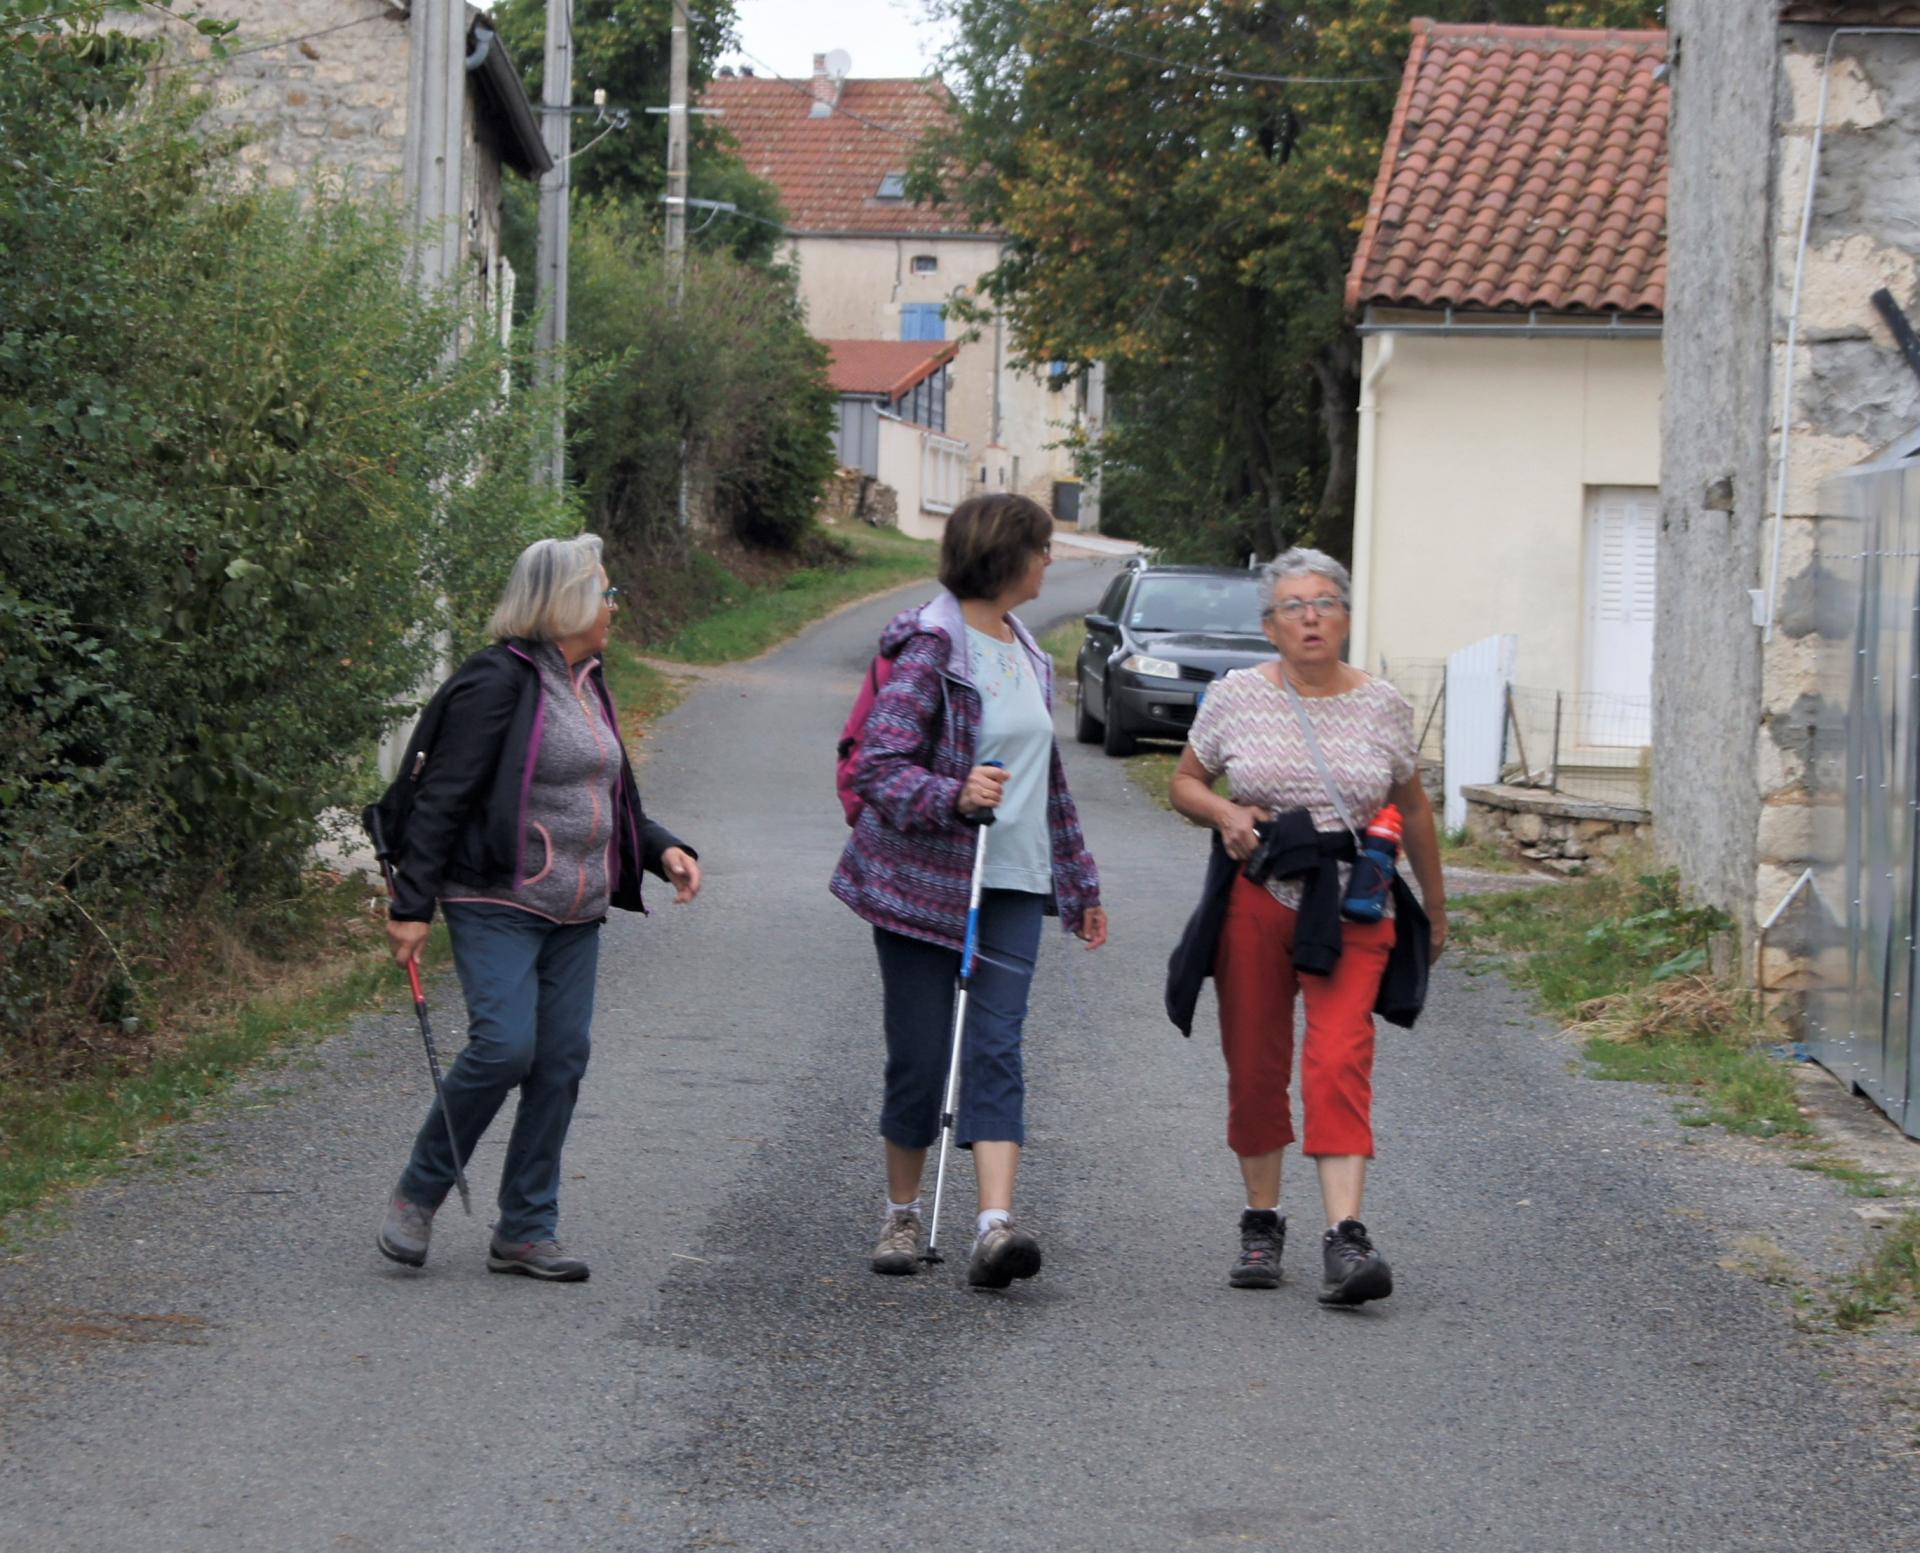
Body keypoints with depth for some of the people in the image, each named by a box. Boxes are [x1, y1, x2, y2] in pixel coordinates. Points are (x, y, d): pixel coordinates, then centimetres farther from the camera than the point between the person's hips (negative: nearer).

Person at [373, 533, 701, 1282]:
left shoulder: (587, 685, 16)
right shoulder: (499, 681, -11)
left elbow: (613, 797, 27)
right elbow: (441, 798, -13)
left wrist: (664, 850, 9)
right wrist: (411, 905, -17)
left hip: (574, 912, 8)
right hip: (497, 904, -8)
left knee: (562, 1061, 4)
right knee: (504, 1045, -18)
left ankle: (526, 1230, 11)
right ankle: (417, 1195, 1)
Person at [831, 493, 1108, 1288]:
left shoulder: (1026, 655, 14)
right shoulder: (929, 650, -11)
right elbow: (876, 767, -17)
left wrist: (1079, 881, 27)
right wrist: (953, 797, -33)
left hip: (1010, 888, 6)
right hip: (923, 884, -5)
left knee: (996, 1050, -9)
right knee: (920, 1057, 3)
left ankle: (996, 1224, -20)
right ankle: (902, 1216, 21)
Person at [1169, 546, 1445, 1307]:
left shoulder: (1382, 705, 4)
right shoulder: (1237, 696, 2)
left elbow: (1413, 807, 16)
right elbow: (1185, 782, 12)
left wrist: (1435, 906, 23)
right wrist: (1223, 813, -10)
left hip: (1351, 914, -1)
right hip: (1254, 904, 1)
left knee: (1340, 1064, -15)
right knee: (1255, 1067, 6)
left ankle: (1345, 1241, -22)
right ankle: (1261, 1224, 23)